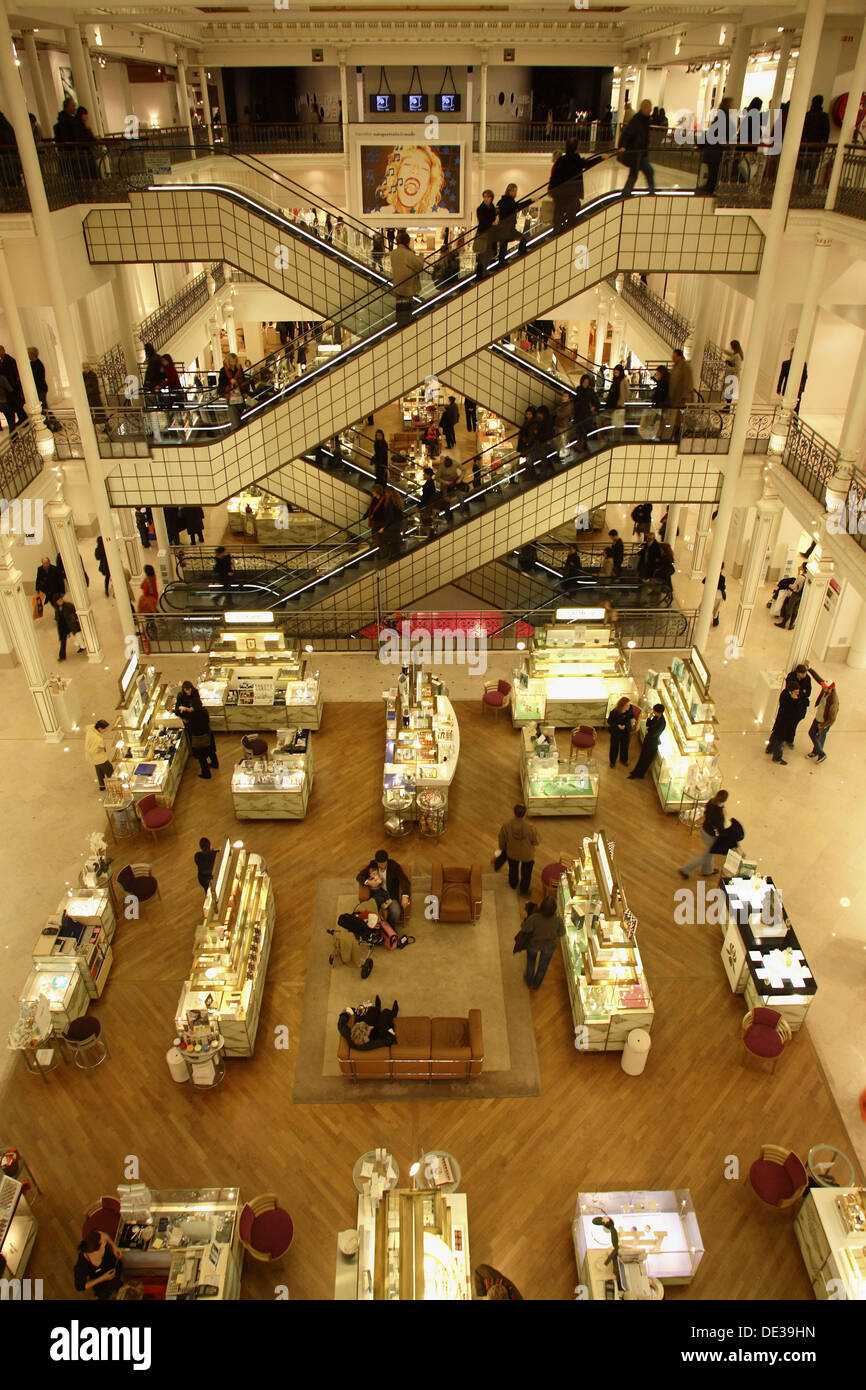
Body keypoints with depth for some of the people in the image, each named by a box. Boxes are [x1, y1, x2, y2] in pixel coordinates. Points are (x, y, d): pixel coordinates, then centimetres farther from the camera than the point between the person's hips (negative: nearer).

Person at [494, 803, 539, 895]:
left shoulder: (506, 825, -29)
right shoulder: (531, 828, -36)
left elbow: (502, 839, -10)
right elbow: (535, 842, -17)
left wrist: (502, 848, 12)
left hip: (512, 853, 2)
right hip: (527, 856, -2)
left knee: (513, 870, 33)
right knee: (526, 873, 28)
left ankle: (513, 884, 60)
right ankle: (523, 890, 51)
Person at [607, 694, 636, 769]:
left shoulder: (630, 708, -21)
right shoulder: (614, 712, -32)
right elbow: (609, 721, -15)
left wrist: (632, 719, -19)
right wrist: (618, 725, -26)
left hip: (626, 731, 4)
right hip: (616, 731, -4)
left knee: (625, 745, 23)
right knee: (614, 746, 17)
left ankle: (623, 759, 49)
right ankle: (613, 761, 42)